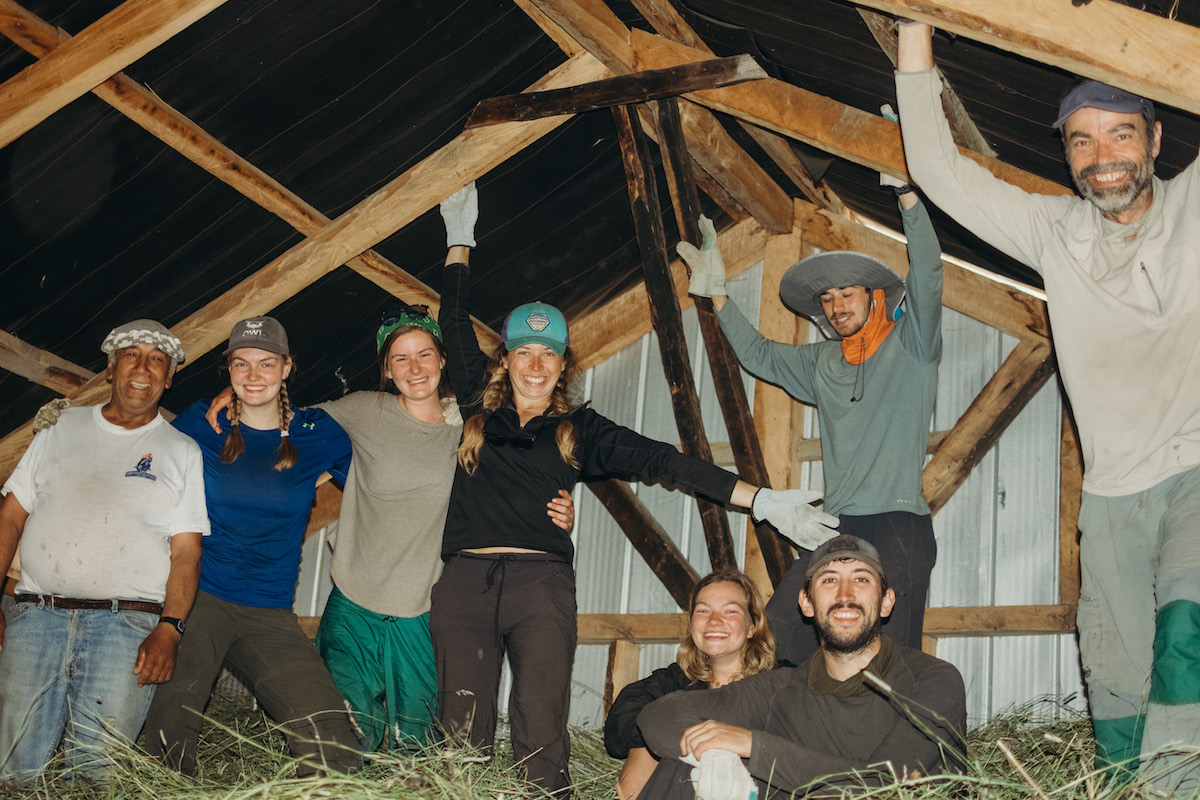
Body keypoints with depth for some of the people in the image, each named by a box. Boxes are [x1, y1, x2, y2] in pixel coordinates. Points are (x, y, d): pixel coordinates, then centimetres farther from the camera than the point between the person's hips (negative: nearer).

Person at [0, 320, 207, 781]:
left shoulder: (182, 452, 10)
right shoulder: (62, 427, 16)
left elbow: (186, 552, 3)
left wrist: (168, 630, -12)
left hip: (127, 623, -2)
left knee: (100, 769, -14)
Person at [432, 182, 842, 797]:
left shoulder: (579, 431, 13)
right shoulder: (478, 411, 14)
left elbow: (660, 461, 7)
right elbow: (456, 327, 24)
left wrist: (758, 499, 1)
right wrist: (459, 242, 32)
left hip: (541, 582, -1)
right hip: (465, 579, 1)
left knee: (540, 728, -13)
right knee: (463, 730, -6)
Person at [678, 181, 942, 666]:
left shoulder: (910, 345, 6)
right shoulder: (823, 362, 21)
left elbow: (927, 271, -7)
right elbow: (757, 354, 34)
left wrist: (906, 194, -15)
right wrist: (716, 292, 30)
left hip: (898, 524, -5)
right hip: (834, 530, 5)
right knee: (773, 640, -10)